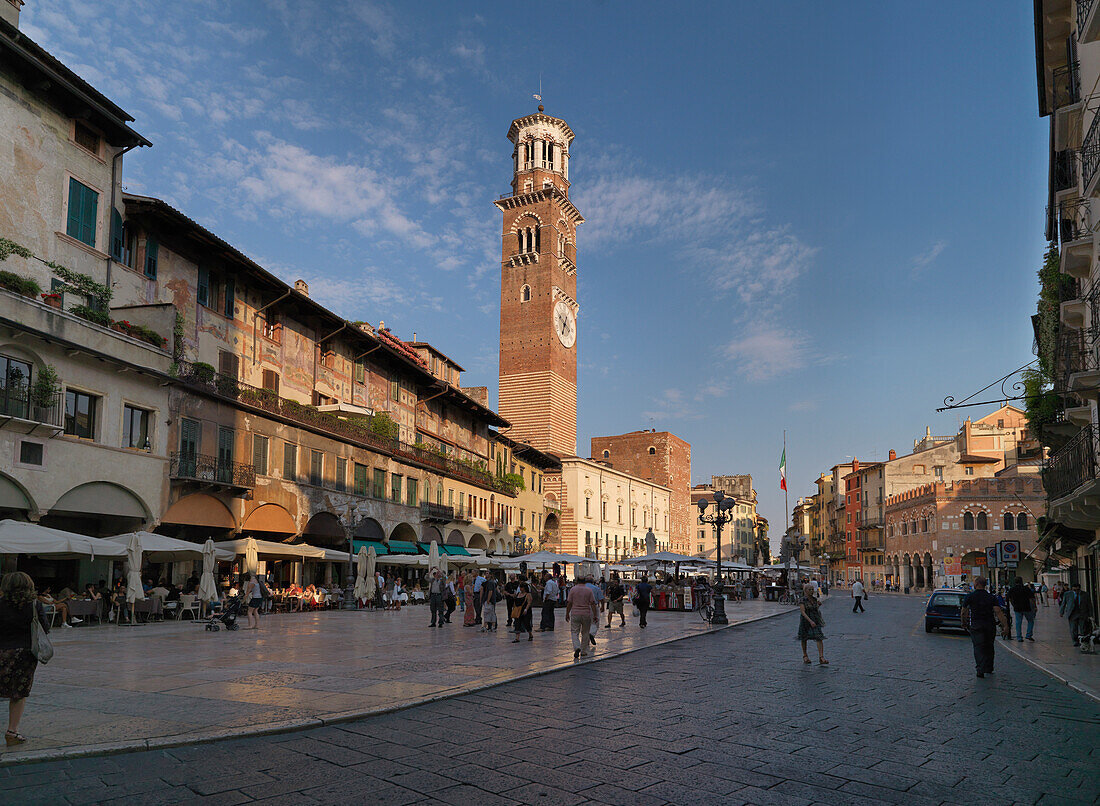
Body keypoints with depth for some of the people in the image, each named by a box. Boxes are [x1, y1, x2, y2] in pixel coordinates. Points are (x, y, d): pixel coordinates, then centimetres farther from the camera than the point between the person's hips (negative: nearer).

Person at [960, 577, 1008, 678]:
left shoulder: (969, 597, -3)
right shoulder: (991, 597, 1)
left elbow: (963, 612, 3)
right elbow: (998, 612, -10)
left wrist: (963, 624, 18)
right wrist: (1005, 625, -13)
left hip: (975, 625, -2)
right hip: (990, 625, 3)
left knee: (978, 647, -4)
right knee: (989, 647, 17)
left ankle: (981, 670, -16)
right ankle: (989, 669, 27)